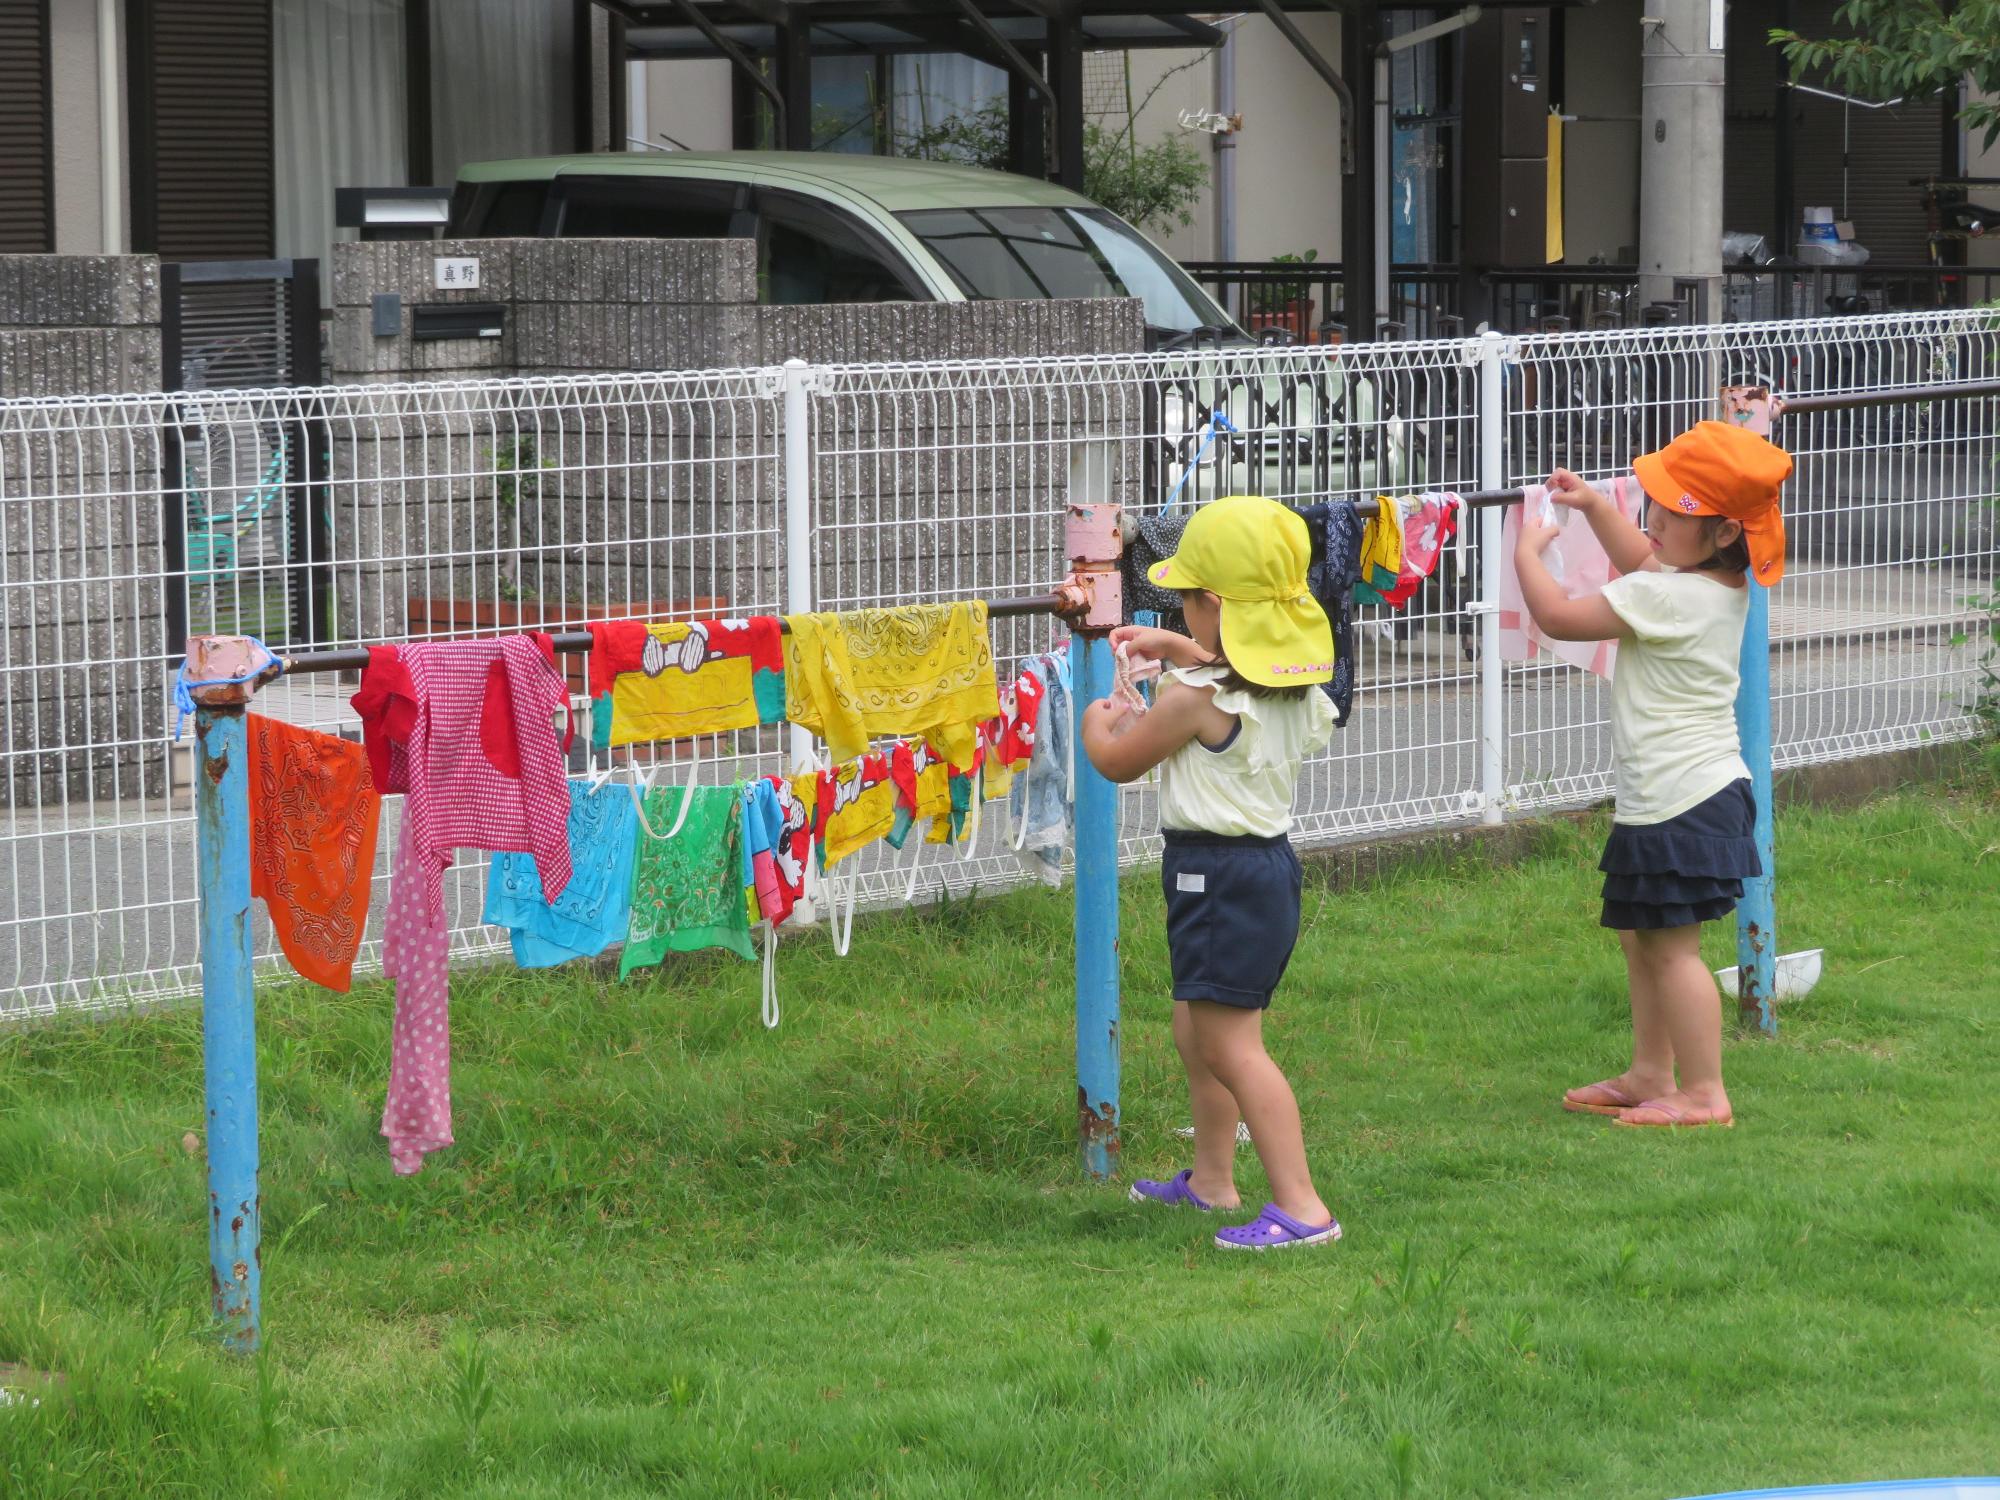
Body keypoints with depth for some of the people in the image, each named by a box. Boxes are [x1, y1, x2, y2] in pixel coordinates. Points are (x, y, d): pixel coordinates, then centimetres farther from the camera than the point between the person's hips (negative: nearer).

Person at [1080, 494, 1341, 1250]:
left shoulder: (1196, 698, -19)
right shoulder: (1296, 686, 6)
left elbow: (1117, 761, -4)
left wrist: (1098, 721, 17)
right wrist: (1175, 649, 34)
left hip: (1219, 875, -10)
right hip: (1271, 860, 10)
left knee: (1233, 1046, -10)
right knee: (1198, 1033, 23)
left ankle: (1301, 1207, -16)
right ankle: (1212, 1178, 36)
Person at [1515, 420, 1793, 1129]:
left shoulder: (1665, 597, -22)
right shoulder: (1722, 585, 7)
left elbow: (1558, 616, -17)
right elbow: (1641, 561, 29)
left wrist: (1527, 552, -1)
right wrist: (1594, 506, 20)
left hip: (1678, 802, -11)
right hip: (1702, 790, 11)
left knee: (1671, 946, -4)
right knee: (1641, 937, 20)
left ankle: (1703, 1092, 1)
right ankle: (1650, 1075, 29)